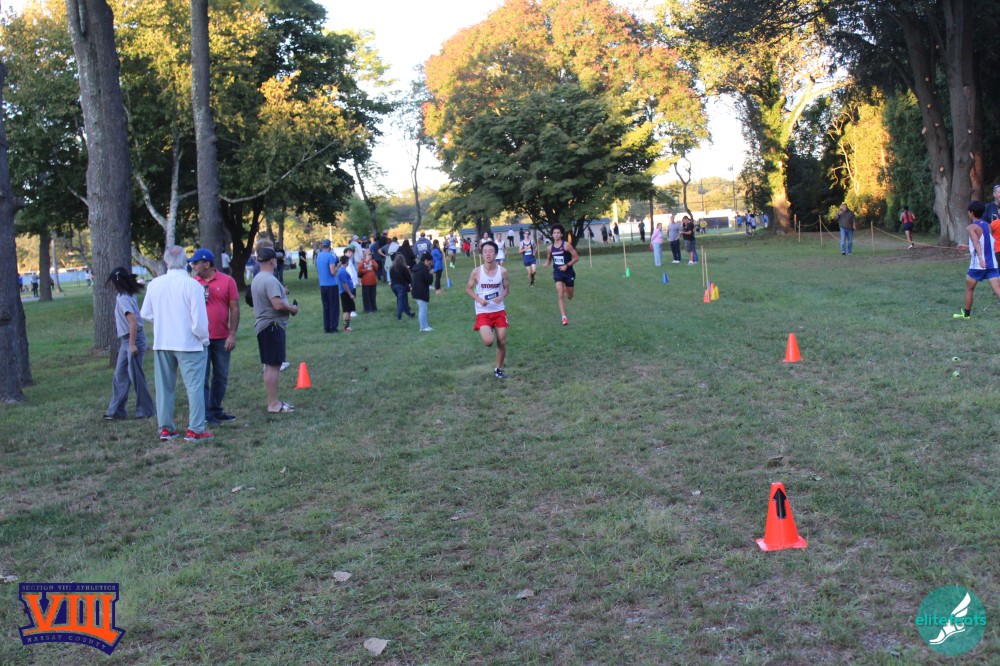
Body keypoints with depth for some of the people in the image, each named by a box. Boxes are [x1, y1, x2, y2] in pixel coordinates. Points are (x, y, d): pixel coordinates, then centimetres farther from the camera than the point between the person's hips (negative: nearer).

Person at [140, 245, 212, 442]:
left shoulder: (154, 284, -1)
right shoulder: (192, 285, -15)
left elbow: (145, 313, 9)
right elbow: (199, 320, -16)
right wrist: (204, 338, 0)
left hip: (161, 343, 5)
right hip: (189, 344, -5)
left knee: (164, 386, 14)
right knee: (194, 386, 1)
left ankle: (165, 428, 19)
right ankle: (195, 429, -1)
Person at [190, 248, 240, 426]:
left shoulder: (227, 281, -1)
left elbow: (234, 309, -1)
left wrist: (232, 334, -7)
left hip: (222, 339, 1)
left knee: (221, 377, 10)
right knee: (202, 378, 0)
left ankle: (215, 410, 23)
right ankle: (204, 415, 3)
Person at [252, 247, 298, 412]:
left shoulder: (257, 279, 14)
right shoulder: (270, 280, -19)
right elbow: (277, 305, -27)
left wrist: (282, 292, 17)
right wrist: (292, 309, -9)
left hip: (262, 325, 11)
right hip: (272, 325, -11)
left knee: (269, 365, 15)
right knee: (273, 365, -8)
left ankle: (272, 401, 21)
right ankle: (273, 404, -6)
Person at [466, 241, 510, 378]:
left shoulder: (502, 271, -6)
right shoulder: (476, 272, -10)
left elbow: (507, 289, 7)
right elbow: (468, 288, 3)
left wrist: (501, 297, -15)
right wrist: (479, 299, -14)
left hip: (499, 311, 2)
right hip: (483, 312, -2)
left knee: (502, 342, 3)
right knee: (489, 342, -19)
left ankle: (499, 369, 24)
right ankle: (485, 333, 20)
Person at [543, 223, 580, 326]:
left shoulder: (566, 245, -13)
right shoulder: (550, 248, 0)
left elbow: (576, 258, -11)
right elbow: (549, 258, 18)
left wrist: (567, 265, -20)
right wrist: (547, 263, -5)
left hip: (568, 273, -2)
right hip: (557, 273, 2)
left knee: (569, 297, 14)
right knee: (560, 295, -15)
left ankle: (566, 289, 53)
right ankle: (564, 317, -13)